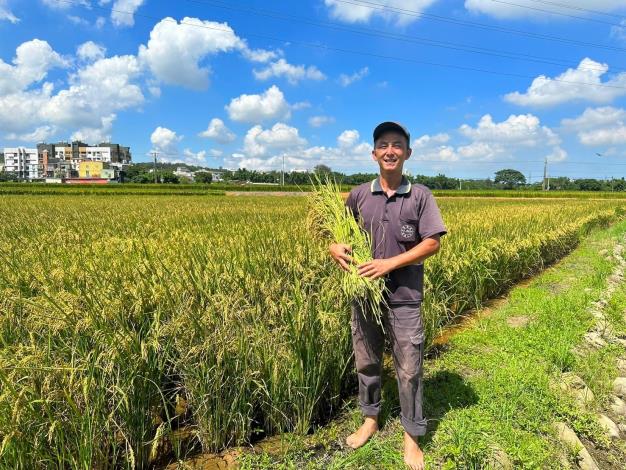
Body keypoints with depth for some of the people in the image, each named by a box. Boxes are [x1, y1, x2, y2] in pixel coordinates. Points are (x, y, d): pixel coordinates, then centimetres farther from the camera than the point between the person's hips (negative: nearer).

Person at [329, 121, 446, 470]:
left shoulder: (421, 196, -5)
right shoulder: (359, 195, 3)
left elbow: (432, 244, -9)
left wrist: (390, 263, -18)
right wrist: (336, 248, -13)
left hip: (405, 297, -3)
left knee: (409, 369, 7)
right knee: (367, 362, 17)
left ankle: (412, 437, 27)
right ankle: (371, 420, 40)